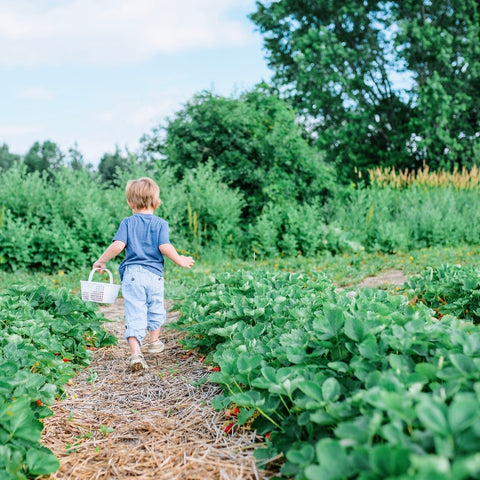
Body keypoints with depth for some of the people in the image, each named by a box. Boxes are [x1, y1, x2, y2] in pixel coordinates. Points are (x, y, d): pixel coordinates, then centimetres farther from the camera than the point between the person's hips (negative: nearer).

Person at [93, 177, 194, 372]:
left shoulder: (128, 222, 3)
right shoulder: (160, 223, 1)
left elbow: (118, 245, -9)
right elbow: (164, 247, -12)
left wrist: (101, 261, 4)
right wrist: (180, 261, 2)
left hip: (132, 273, -1)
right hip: (154, 273, 1)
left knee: (134, 314, -4)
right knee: (155, 309, 22)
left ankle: (135, 353, -18)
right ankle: (154, 342, 40)